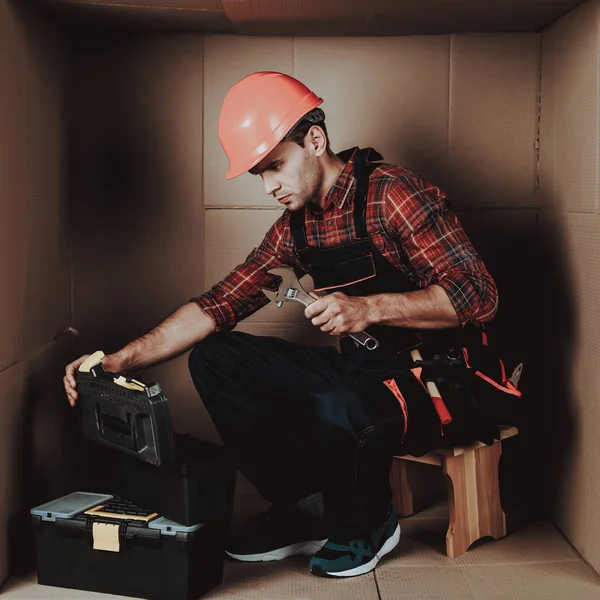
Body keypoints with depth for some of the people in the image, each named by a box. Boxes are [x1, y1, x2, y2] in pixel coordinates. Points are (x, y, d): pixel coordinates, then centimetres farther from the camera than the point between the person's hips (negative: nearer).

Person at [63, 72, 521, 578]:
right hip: (361, 368, 8)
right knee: (215, 358, -2)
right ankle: (305, 510, 4)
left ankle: (368, 524, -4)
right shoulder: (296, 226, 7)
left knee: (337, 410, -38)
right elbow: (220, 304, 7)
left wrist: (371, 308, -33)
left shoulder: (392, 193, -16)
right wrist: (121, 360, -3)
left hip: (438, 380, -7)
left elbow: (478, 296, -21)